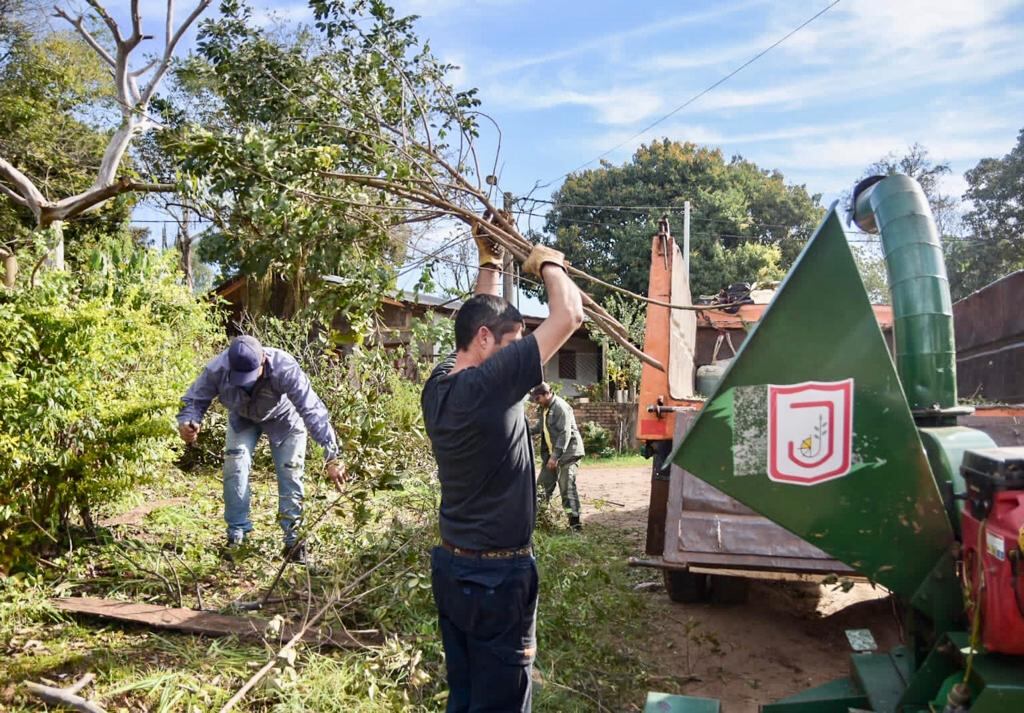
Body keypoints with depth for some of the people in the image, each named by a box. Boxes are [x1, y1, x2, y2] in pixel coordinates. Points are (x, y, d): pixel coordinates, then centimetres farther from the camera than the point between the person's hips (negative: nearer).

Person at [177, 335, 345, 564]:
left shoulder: (285, 368, -43)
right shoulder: (217, 369, -35)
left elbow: (312, 410, -44)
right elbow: (195, 399, -20)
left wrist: (332, 458, -49)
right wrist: (186, 423, -45)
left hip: (283, 418, -2)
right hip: (242, 418, 2)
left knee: (290, 473, -9)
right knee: (235, 467, -13)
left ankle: (293, 538, 4)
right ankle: (236, 533, 3)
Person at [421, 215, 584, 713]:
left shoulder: (438, 385, 0)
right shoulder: (490, 384, -23)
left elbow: (480, 317, 18)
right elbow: (569, 315, -19)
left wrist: (490, 263, 22)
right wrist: (548, 262, -2)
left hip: (452, 565, 8)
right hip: (497, 575, -8)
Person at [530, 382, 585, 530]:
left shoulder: (561, 407, -19)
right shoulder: (545, 407, 10)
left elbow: (565, 434, -23)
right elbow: (542, 426, 25)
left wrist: (555, 456, -26)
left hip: (567, 452, -9)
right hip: (551, 452, 9)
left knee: (567, 487, -9)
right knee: (544, 484, 12)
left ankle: (574, 522, -4)